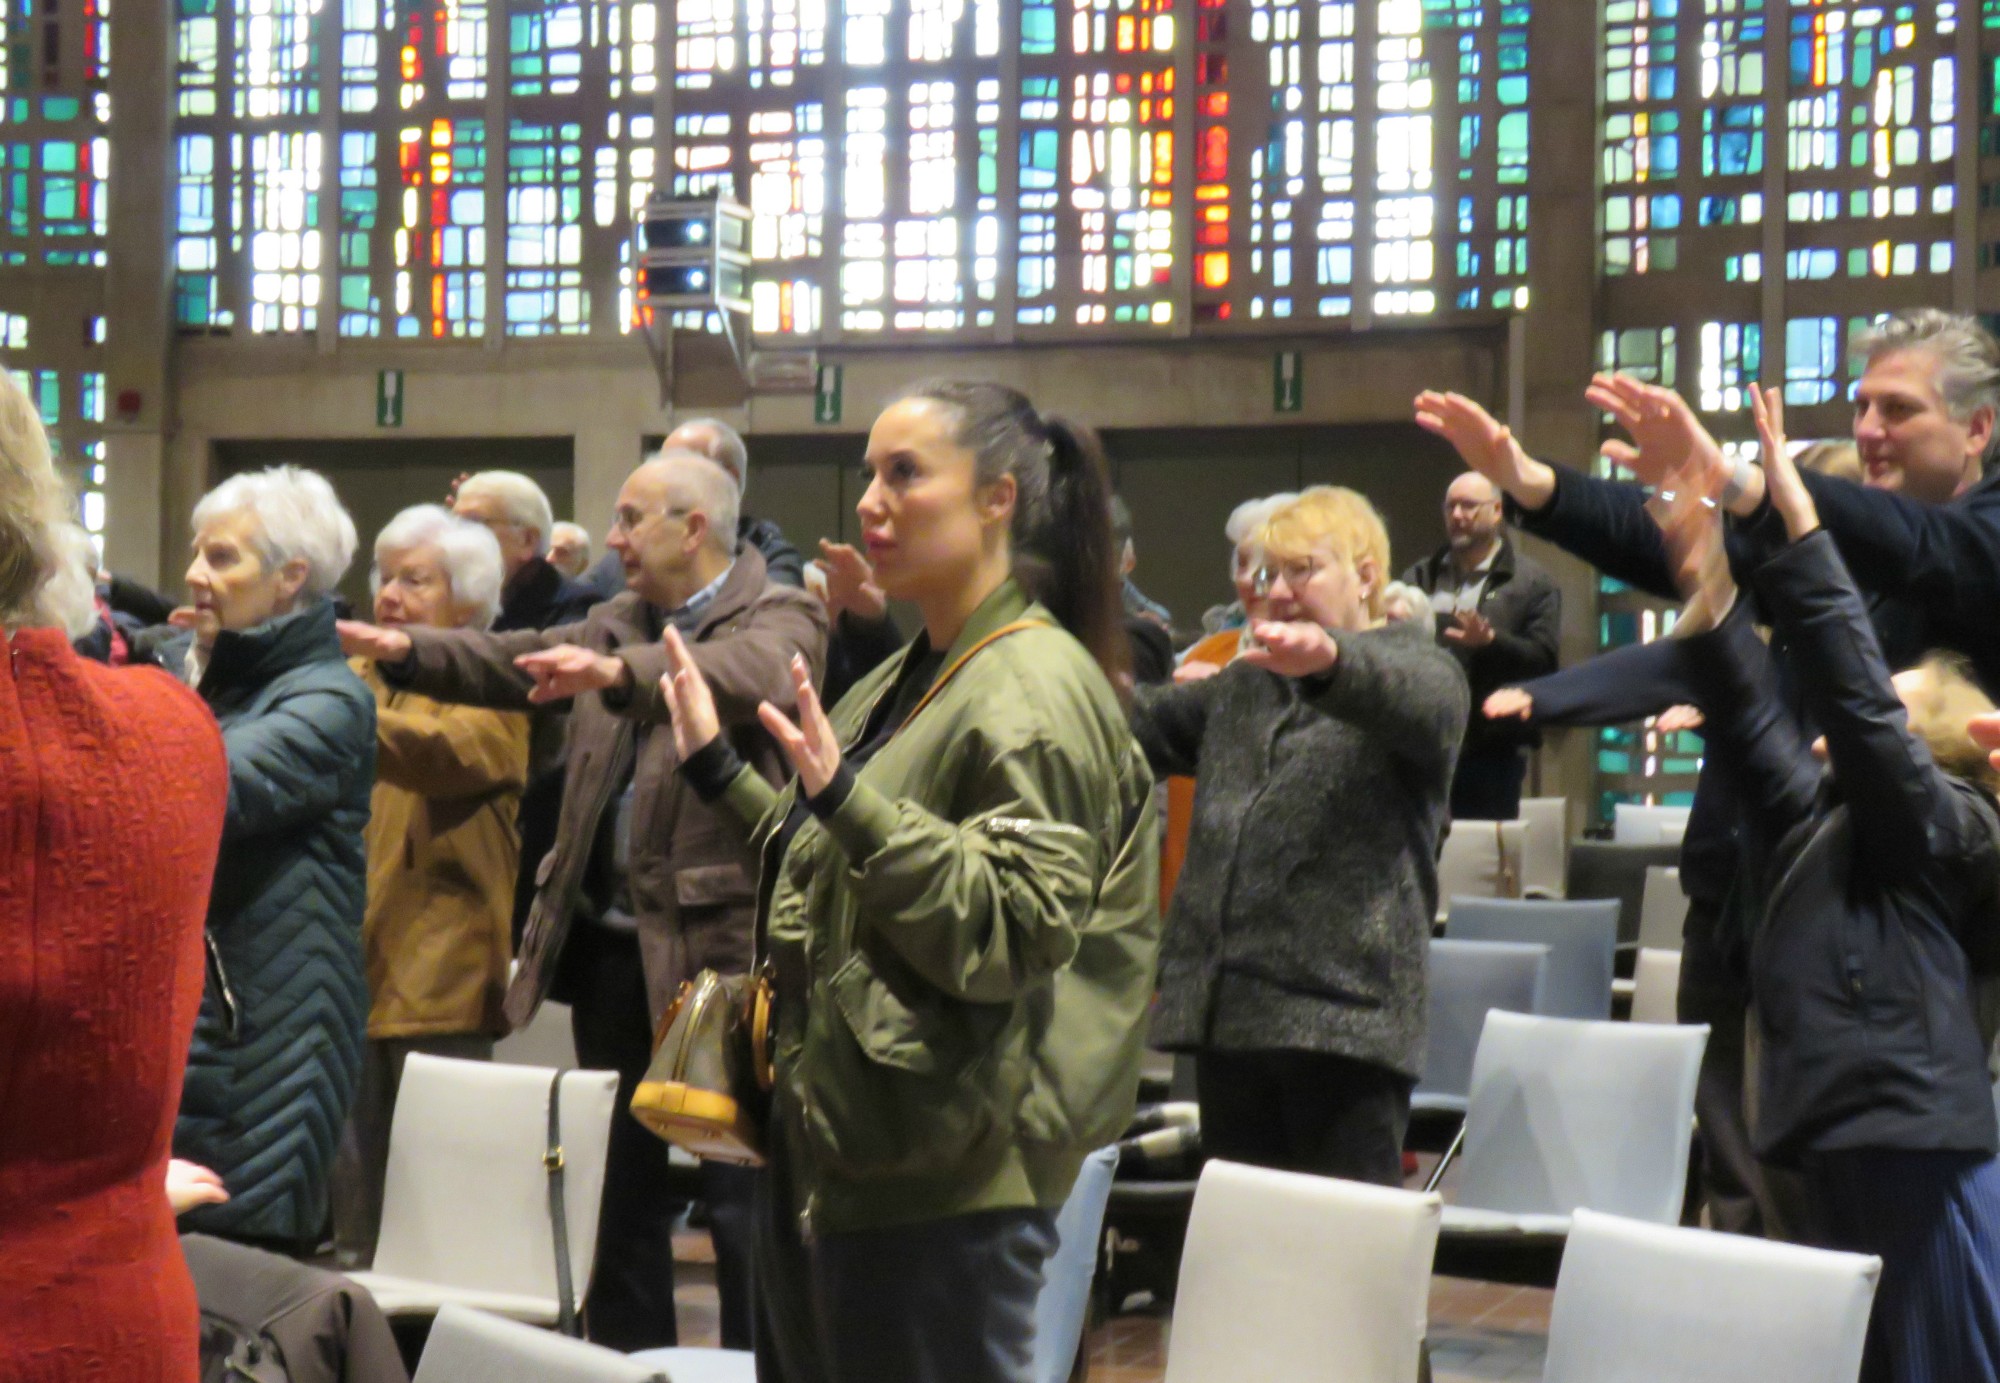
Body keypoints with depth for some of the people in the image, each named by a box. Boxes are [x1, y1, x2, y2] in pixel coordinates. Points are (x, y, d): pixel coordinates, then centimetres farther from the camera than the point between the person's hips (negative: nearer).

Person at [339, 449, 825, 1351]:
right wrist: (402, 649, -11)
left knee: (740, 1201, 1)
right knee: (618, 1192, 16)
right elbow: (514, 663, 4)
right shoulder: (616, 623, 16)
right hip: (610, 947, 7)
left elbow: (745, 674, -28)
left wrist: (618, 671, -44)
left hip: (719, 947, -7)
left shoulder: (781, 617, -7)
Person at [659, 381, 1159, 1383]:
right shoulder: (910, 677, 15)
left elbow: (1018, 929, -25)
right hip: (829, 1145, 9)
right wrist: (719, 771, 22)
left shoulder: (1035, 688, -14)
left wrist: (844, 796, -32)